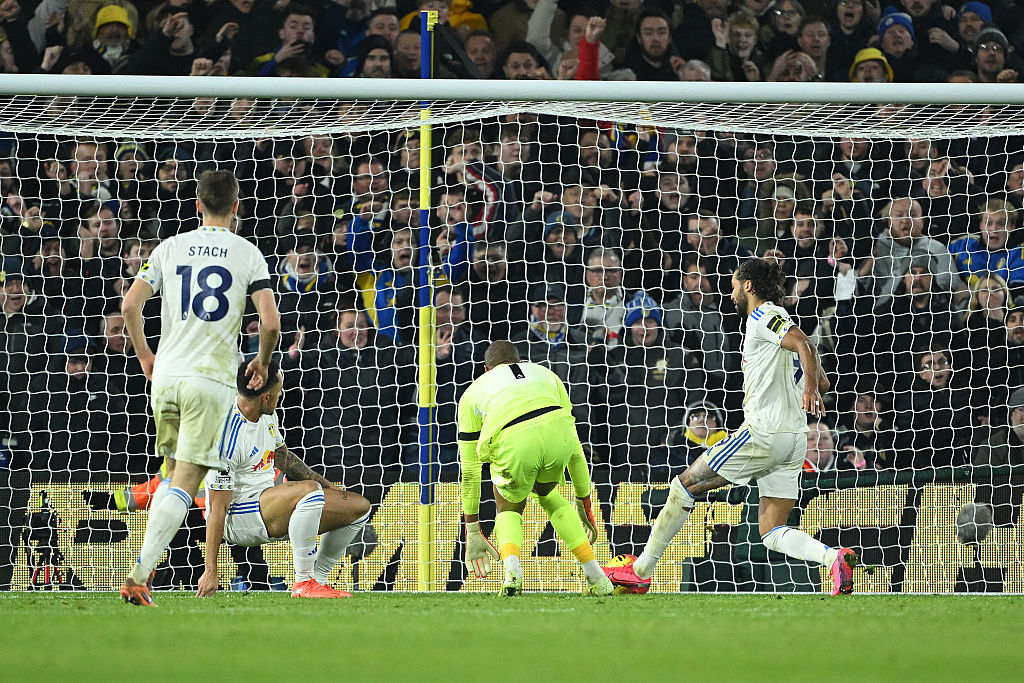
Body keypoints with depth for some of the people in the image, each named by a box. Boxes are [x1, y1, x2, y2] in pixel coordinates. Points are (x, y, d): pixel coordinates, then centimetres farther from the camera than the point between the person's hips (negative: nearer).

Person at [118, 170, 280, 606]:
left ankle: (145, 567, 13)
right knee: (186, 483, -5)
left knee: (173, 474, 21)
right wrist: (262, 363, 12)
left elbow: (129, 305, 3)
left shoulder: (170, 248, 8)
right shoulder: (248, 254, 1)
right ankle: (139, 574, -18)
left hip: (166, 374, 4)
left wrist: (144, 354, 19)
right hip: (211, 378, -4)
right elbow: (270, 322, -8)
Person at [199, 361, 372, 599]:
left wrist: (329, 487, 17)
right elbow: (217, 508, -23)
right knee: (310, 489, -35)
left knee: (360, 506, 4)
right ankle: (303, 583, -28)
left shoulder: (268, 416, 4)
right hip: (236, 518, -10)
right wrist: (211, 571, -24)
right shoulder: (228, 436, -24)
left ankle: (318, 578, 9)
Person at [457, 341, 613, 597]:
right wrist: (584, 507, 50)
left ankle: (511, 565, -6)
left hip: (511, 442, -2)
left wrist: (472, 532, 40)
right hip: (556, 429, 2)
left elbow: (470, 471, 34)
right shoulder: (545, 375, 40)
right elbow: (575, 450, 42)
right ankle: (597, 578, 24)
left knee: (509, 510, 26)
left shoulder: (472, 393, 35)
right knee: (548, 495, 33)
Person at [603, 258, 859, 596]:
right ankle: (834, 557, -20)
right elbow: (822, 381, 24)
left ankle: (640, 571, 7)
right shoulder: (781, 322, 23)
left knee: (685, 485, 2)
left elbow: (803, 343, -21)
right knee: (772, 532, 5)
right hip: (794, 438, 9)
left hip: (762, 433, -9)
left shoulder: (763, 315, -3)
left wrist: (810, 390, -33)